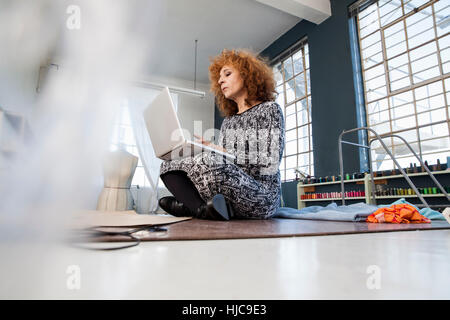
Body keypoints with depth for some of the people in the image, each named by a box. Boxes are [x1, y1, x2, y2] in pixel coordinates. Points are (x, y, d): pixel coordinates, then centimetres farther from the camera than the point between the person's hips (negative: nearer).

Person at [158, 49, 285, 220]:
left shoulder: (269, 109, 3)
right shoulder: (227, 121, 22)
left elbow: (271, 165, -10)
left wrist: (225, 153, -17)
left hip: (261, 197, -6)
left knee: (208, 161, -34)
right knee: (168, 165, -6)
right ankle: (204, 209, -23)